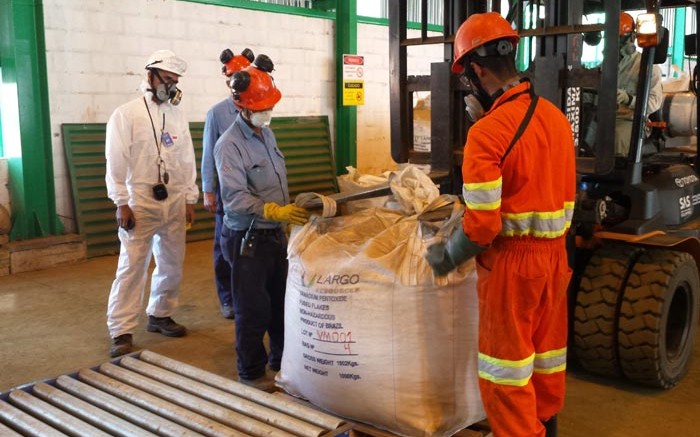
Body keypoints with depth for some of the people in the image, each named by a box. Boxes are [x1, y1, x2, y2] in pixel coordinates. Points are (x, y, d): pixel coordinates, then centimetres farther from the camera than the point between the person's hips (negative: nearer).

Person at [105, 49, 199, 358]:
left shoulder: (177, 115, 9)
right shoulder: (126, 114, -4)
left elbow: (187, 159, 12)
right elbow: (116, 162, -7)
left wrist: (190, 199, 9)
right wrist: (122, 203, -12)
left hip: (174, 204, 5)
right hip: (140, 204, -5)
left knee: (172, 264, 11)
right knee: (132, 266, -5)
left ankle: (160, 315, 28)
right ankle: (121, 331, 1)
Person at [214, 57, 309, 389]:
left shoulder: (266, 133, 9)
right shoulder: (229, 145, -18)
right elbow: (236, 198, -28)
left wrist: (288, 212, 20)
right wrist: (274, 211, -37)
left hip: (275, 234, 8)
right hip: (247, 239, -8)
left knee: (282, 300, 17)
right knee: (253, 309, 3)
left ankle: (281, 359, 35)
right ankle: (251, 373, 20)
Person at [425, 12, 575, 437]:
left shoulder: (487, 132, -21)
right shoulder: (557, 117, 3)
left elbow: (482, 224, -21)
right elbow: (565, 198, 9)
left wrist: (447, 255, -4)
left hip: (512, 261, -8)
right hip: (555, 253, 8)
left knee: (507, 362, 8)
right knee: (547, 352, 22)